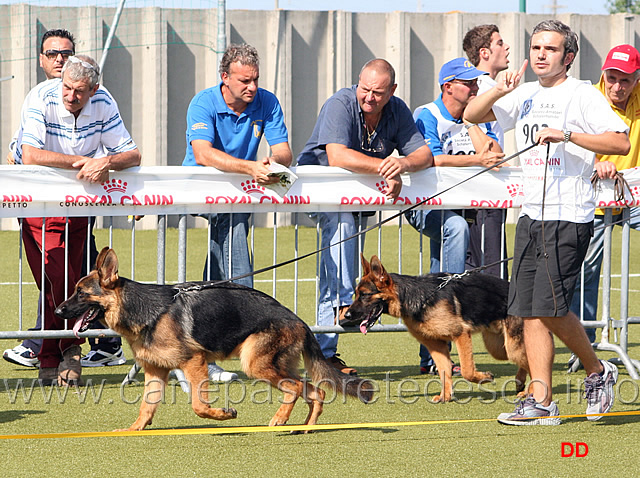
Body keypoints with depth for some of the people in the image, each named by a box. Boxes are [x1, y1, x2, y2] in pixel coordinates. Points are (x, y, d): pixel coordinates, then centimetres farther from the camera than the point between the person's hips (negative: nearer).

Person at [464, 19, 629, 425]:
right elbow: (472, 115, 16)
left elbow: (621, 143, -16)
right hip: (532, 213, 7)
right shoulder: (525, 96, 15)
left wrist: (567, 135, -25)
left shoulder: (582, 95, -5)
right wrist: (499, 91, -1)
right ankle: (541, 400, 3)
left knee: (550, 307, -13)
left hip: (570, 217, -7)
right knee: (530, 311, 1)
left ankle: (598, 372, 8)